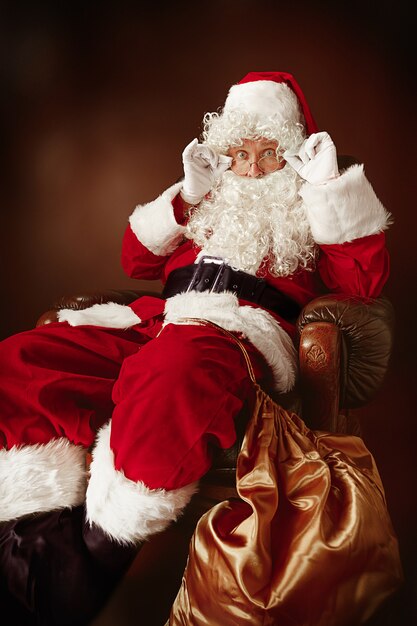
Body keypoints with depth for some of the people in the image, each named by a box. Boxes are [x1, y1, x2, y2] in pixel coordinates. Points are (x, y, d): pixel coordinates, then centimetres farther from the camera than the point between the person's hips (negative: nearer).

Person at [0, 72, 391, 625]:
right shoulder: (212, 200, 31)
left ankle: (99, 556, -25)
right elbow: (136, 260, 25)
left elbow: (368, 278, 4)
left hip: (244, 328, -5)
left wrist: (329, 185, 2)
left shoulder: (309, 211, 21)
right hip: (160, 318, 6)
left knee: (173, 376, -43)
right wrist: (186, 196, 16)